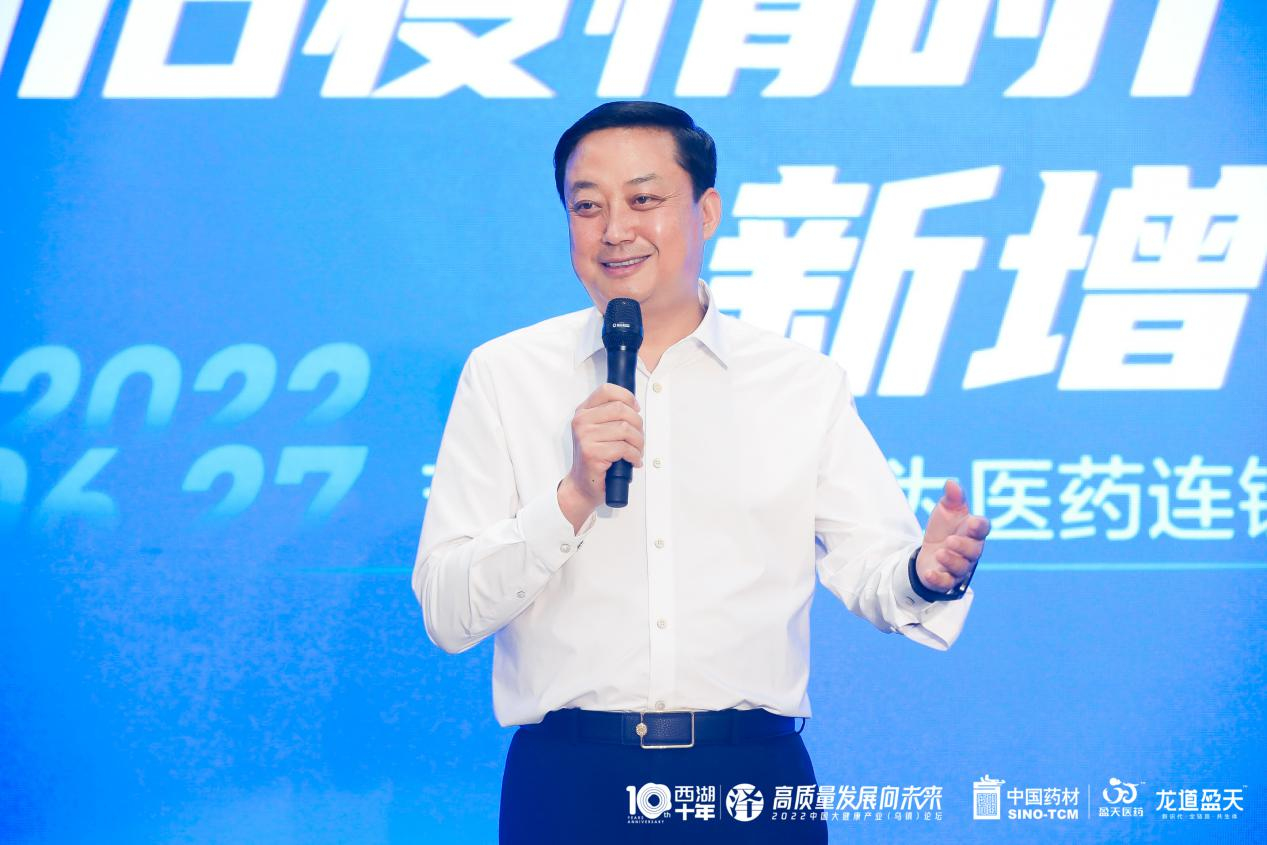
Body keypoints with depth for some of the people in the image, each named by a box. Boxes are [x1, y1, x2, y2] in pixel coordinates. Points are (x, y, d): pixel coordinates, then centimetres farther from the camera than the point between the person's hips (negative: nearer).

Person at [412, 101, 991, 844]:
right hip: (570, 783, -1)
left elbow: (868, 565, 2)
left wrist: (926, 573, -20)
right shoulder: (504, 377, 3)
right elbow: (447, 615, -2)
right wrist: (573, 496, -16)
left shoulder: (805, 385, 7)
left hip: (753, 782, 1)